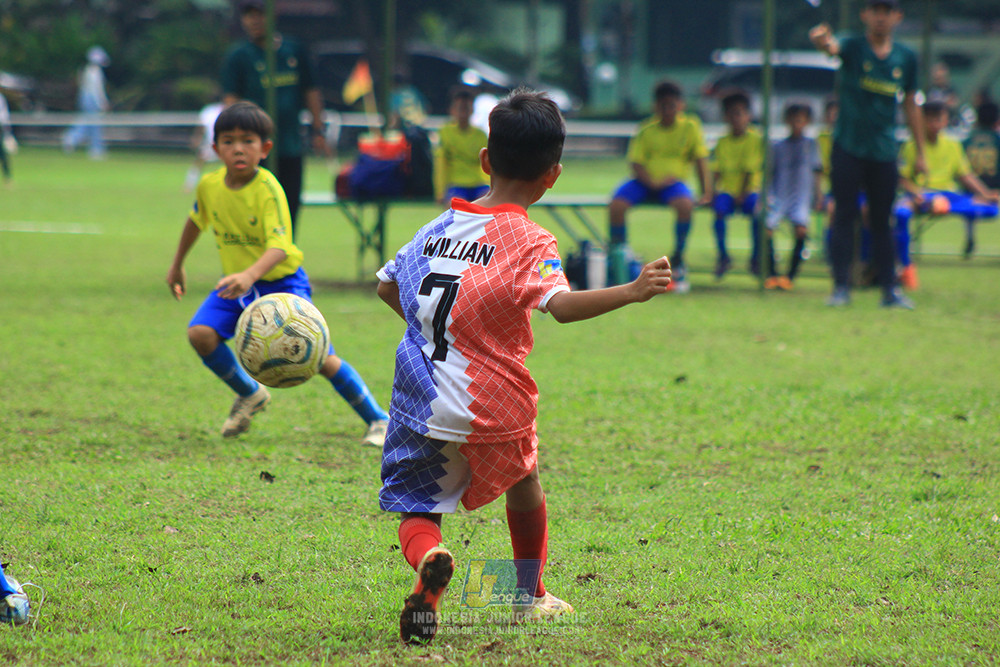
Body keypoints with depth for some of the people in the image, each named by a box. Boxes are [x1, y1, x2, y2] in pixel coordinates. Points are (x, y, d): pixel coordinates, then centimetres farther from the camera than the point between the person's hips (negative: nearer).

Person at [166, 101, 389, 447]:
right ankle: (249, 394, 9)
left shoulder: (268, 189, -25)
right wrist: (177, 265, 27)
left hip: (281, 281, -5)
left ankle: (378, 420, 5)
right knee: (200, 333, -19)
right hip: (237, 284, 5)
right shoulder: (209, 185, -7)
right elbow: (196, 220, 16)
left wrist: (251, 275, -56)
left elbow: (279, 247, -37)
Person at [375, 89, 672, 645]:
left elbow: (388, 286, 21)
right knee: (524, 485, 26)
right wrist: (632, 292, -35)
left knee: (417, 509, 7)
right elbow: (562, 305, -29)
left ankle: (428, 560, -28)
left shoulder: (439, 226, 8)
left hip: (419, 405, 3)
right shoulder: (530, 242, -11)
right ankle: (530, 596, 40)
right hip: (493, 411, -3)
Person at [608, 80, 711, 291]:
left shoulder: (690, 127, 5)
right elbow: (636, 163, -2)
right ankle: (617, 258, -8)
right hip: (645, 180, 1)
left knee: (685, 204, -35)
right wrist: (653, 183, -20)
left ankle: (677, 263, -18)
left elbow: (701, 160, 2)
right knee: (616, 204, -27)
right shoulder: (646, 130, 5)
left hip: (674, 181, -1)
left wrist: (706, 192, -11)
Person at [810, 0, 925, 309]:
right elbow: (833, 47, -29)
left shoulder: (906, 57, 7)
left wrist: (920, 152, 14)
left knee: (882, 221, 9)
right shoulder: (852, 47, -5)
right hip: (848, 146, -3)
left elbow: (910, 104, 14)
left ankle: (890, 289, 13)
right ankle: (841, 287, 0)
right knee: (844, 216, -3)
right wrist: (822, 41, -55)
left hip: (884, 152, 3)